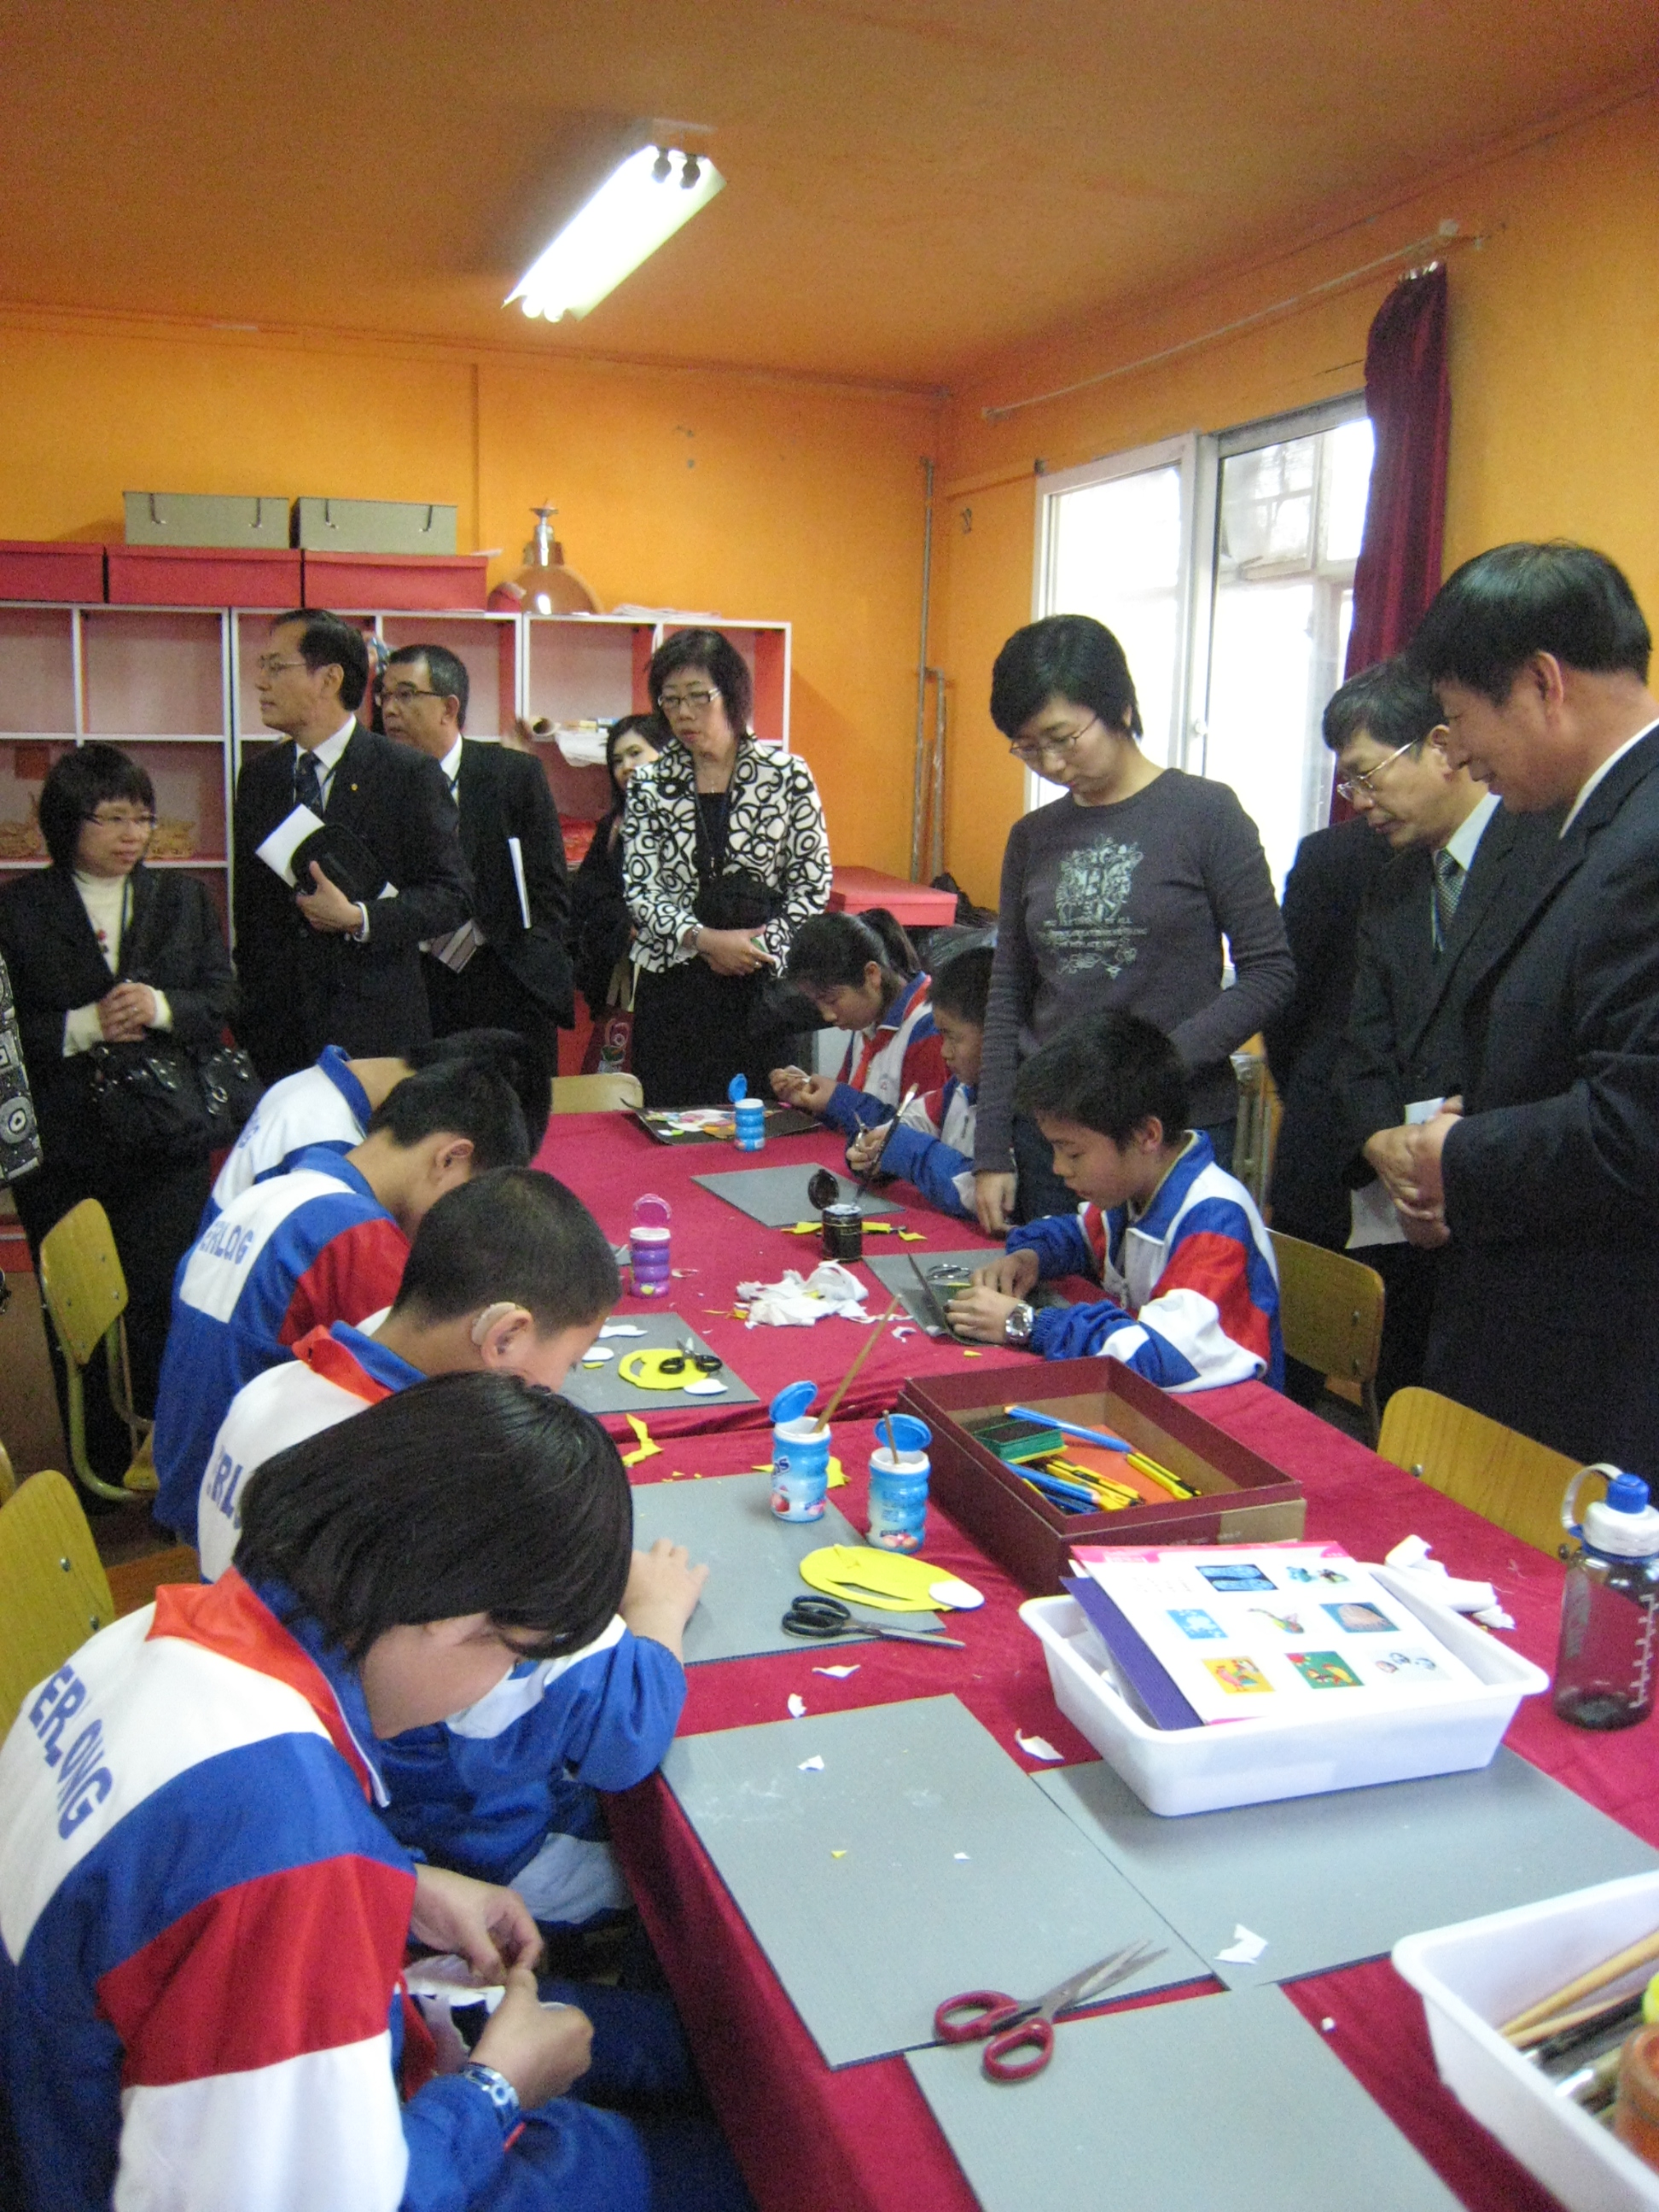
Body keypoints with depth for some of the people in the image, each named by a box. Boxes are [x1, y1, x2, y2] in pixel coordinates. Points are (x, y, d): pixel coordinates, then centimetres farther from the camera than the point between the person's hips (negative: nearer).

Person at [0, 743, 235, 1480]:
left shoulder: (183, 898, 7)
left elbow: (221, 1001, 4)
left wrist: (162, 1007, -15)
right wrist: (82, 1027, -17)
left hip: (167, 1142, 1)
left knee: (163, 1308, 1)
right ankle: (99, 1468, 25)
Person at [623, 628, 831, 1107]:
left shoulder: (788, 774, 0)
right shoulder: (649, 784, 4)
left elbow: (813, 884, 1)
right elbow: (639, 890, -1)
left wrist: (760, 947, -9)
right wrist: (705, 939, -14)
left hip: (762, 985, -1)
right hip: (672, 988, 1)